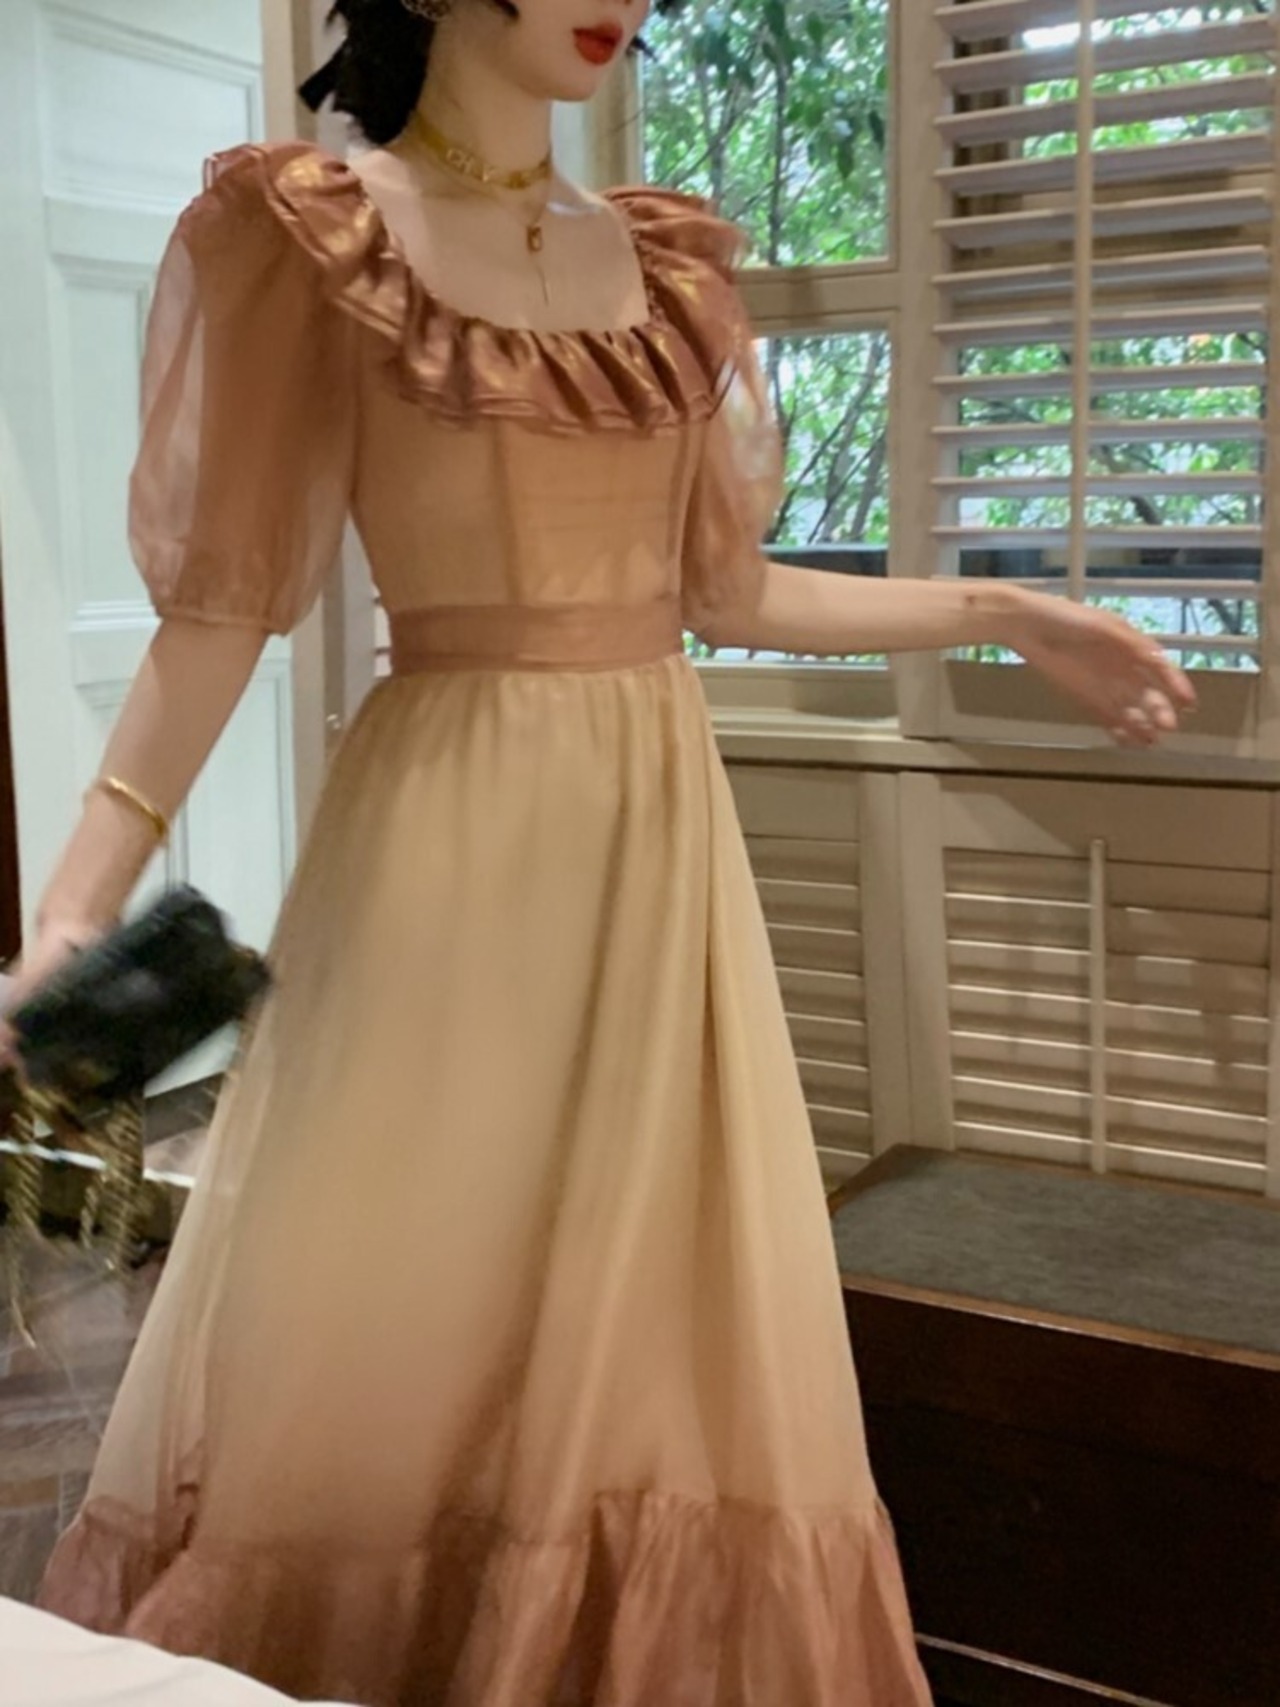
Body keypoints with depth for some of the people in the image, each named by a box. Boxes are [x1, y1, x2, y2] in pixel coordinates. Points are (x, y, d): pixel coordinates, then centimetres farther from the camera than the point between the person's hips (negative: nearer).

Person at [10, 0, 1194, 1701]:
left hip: (665, 827, 5)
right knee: (384, 1334, 4)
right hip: (450, 827, -5)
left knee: (667, 1330, 11)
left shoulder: (662, 258, 11)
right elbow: (224, 605, -8)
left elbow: (724, 590, 13)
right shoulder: (315, 235, -4)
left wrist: (1006, 615, 13)